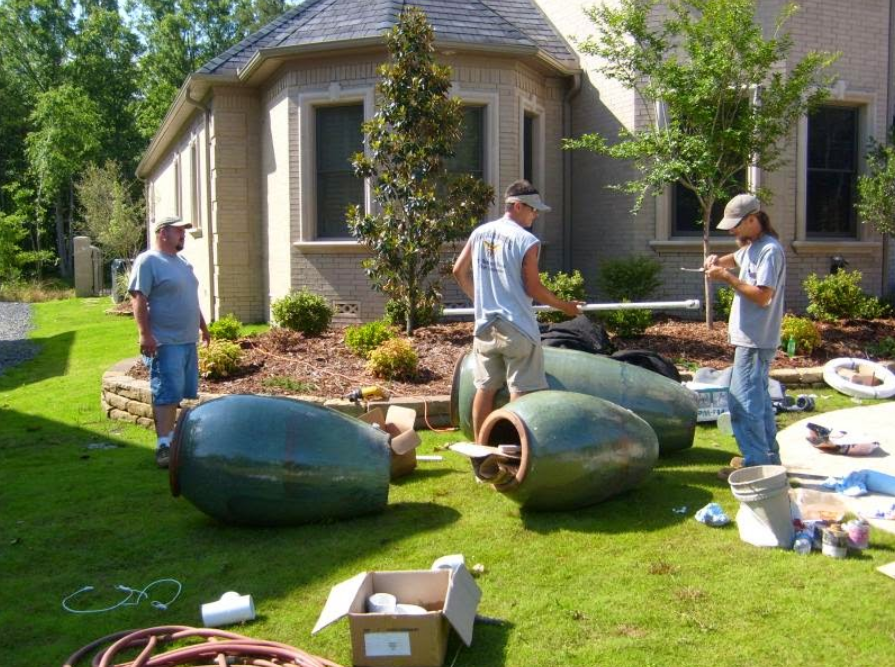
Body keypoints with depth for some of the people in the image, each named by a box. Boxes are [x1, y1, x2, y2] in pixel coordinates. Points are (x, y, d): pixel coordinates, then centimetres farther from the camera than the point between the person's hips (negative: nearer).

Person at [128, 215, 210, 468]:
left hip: (188, 341, 8)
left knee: (177, 394, 13)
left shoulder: (183, 263, 18)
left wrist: (203, 327, 27)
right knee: (166, 394, -10)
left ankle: (170, 434, 22)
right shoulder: (148, 261, -9)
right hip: (165, 342, -8)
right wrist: (145, 334, -23)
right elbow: (138, 299, -16)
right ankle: (164, 445, -9)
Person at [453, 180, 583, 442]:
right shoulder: (527, 241, -13)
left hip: (485, 325, 6)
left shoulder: (480, 233, 6)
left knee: (485, 388, 13)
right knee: (520, 391, 3)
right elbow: (533, 289, -11)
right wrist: (565, 306, 2)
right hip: (517, 327, -6)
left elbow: (459, 271, 12)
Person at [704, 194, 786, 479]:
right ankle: (768, 455, 29)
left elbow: (763, 296, -24)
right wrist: (718, 260, 10)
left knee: (744, 402, -8)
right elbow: (735, 259, 32)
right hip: (751, 339, 10)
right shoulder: (750, 247, 12)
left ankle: (755, 464, -2)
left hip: (755, 341, -10)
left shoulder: (770, 250, -17)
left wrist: (728, 278, -20)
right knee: (758, 399, 18)